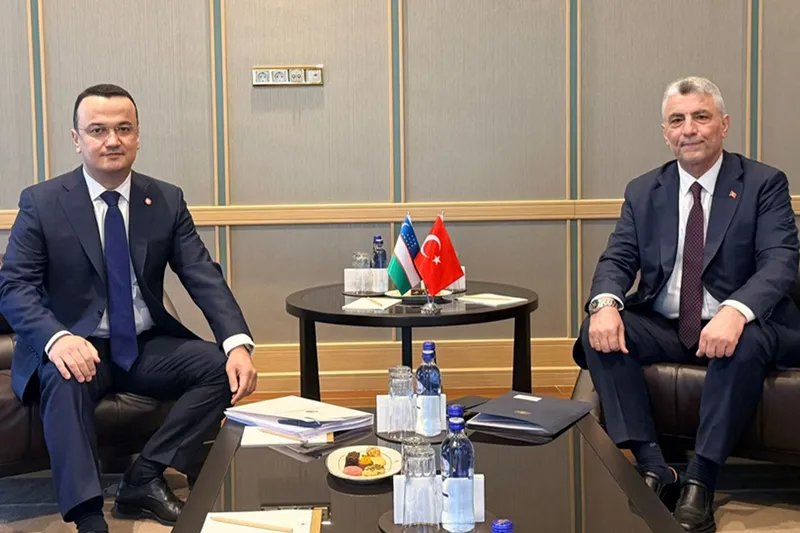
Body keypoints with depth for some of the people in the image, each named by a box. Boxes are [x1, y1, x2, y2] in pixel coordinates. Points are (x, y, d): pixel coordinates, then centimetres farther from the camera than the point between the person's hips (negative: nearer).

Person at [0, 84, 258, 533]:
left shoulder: (167, 201, 4)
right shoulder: (42, 203, -2)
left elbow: (205, 278, -4)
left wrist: (238, 343, -23)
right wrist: (57, 338, -32)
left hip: (147, 346, 4)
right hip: (76, 348, -3)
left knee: (222, 367, -20)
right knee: (65, 379, -36)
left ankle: (145, 479, -14)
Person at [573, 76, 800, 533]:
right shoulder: (643, 192, 11)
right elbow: (618, 260, 4)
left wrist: (735, 312, -35)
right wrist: (606, 303, -22)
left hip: (736, 328, -3)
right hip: (662, 329, 4)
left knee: (746, 343, -37)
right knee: (599, 333, -23)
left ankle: (700, 482, -25)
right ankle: (654, 470, -23)